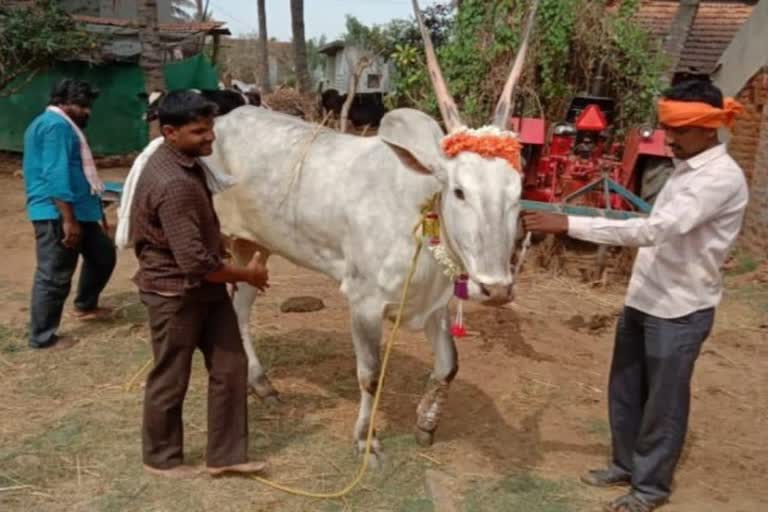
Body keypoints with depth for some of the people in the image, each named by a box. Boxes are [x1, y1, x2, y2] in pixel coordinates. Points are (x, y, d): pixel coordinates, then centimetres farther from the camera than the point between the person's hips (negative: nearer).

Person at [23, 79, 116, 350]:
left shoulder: (62, 125, 21)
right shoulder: (55, 125, -14)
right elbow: (56, 176, -23)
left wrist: (97, 212, 30)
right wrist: (69, 220, -26)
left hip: (79, 210, 11)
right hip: (57, 214, -11)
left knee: (103, 254, 20)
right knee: (55, 275, -3)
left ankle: (85, 305, 38)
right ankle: (42, 336, 8)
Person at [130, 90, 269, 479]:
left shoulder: (183, 161, 4)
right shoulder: (174, 184, -28)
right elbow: (195, 261, -30)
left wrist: (222, 248, 15)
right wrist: (247, 274, -16)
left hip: (206, 287, 9)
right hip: (175, 293, -9)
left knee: (230, 366, 11)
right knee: (170, 379, 9)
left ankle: (225, 455, 23)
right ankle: (161, 458, 30)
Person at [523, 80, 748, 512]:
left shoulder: (722, 177, -21)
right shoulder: (687, 167, 9)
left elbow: (655, 229, -34)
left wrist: (569, 224, -37)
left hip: (679, 311, -8)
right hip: (643, 300, 8)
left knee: (663, 402, 8)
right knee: (624, 391, 18)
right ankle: (626, 465, 38)